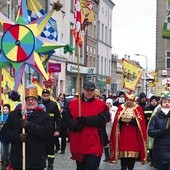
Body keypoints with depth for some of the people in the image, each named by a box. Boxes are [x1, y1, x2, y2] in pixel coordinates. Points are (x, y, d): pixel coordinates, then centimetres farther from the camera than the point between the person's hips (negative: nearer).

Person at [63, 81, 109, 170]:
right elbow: (66, 117, 1)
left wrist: (85, 120, -21)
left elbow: (102, 119, -15)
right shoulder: (73, 103, 6)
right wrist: (75, 126, -18)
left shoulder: (101, 105, -2)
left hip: (93, 145, -3)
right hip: (78, 144, 3)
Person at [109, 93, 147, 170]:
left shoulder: (138, 108, 1)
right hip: (123, 135, 2)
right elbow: (116, 122, 3)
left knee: (132, 154, -4)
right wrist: (122, 119, -15)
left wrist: (131, 119, -19)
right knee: (122, 153, 1)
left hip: (134, 136, -2)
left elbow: (141, 123, -7)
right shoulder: (121, 108, 8)